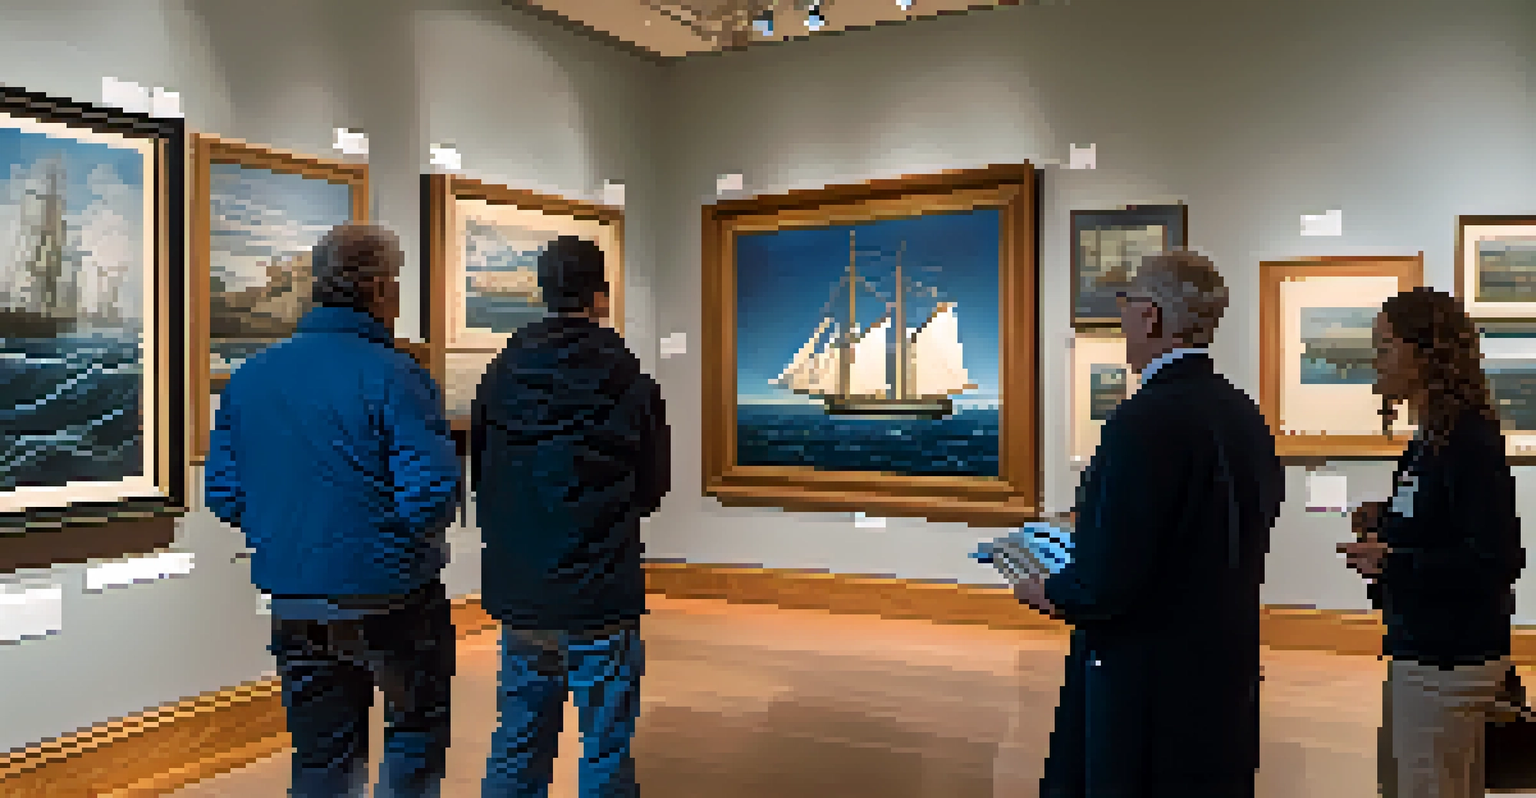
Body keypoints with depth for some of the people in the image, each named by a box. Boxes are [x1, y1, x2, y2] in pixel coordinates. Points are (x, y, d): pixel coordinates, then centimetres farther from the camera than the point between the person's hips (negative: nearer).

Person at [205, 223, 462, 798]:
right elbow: (431, 495, -21)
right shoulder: (393, 377, -16)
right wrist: (425, 538, 1)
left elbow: (223, 494, 6)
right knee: (419, 727, 17)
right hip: (388, 595, -5)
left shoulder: (249, 377, 3)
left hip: (294, 603, 5)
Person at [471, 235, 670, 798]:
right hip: (602, 600, -4)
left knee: (517, 749, 16)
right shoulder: (628, 382, -10)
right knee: (605, 752, 8)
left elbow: (478, 476, 6)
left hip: (517, 596, 4)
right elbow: (655, 485, 0)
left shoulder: (500, 375, -1)